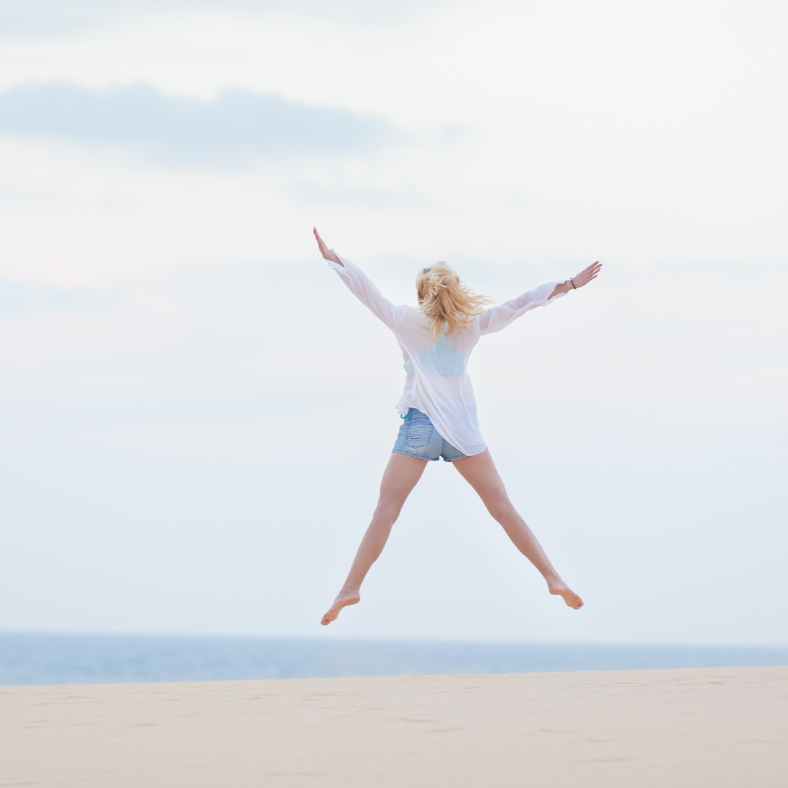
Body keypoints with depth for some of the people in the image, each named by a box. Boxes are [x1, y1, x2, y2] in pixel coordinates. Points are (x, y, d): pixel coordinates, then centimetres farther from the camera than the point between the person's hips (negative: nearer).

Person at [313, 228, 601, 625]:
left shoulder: (407, 322, 0)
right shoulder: (470, 325, 4)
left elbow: (366, 291, 0)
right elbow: (521, 303, 6)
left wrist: (332, 258, 6)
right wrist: (570, 284, 11)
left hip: (419, 427, -2)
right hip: (463, 430, 2)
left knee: (386, 510, -1)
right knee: (502, 507, 5)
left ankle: (351, 588, -9)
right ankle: (553, 578, 1)